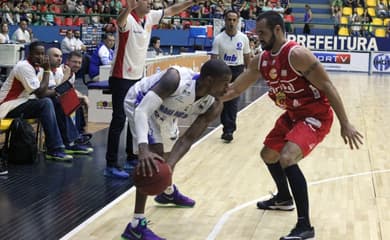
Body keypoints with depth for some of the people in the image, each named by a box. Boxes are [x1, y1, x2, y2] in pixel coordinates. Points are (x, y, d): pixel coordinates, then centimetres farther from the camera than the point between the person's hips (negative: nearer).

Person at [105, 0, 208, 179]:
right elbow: (120, 22, -44)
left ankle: (132, 159, 26)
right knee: (119, 120, -8)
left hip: (137, 77, 9)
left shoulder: (150, 17, 3)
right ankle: (111, 166, -5)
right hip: (122, 78, -9)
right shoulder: (129, 19, -20)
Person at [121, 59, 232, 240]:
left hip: (164, 112, 7)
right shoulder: (176, 79, -42)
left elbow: (188, 139, -23)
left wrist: (169, 165, -41)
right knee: (154, 157, -23)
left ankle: (168, 192, 60)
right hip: (139, 103, -7)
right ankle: (136, 225, -20)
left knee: (169, 151, 27)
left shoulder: (213, 107, -23)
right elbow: (142, 110, -45)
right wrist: (143, 149, -59)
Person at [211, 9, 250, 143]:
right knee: (223, 101, 5)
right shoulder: (218, 39, -5)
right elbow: (213, 59, -4)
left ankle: (228, 130, -7)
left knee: (233, 102, -8)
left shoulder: (243, 38, -2)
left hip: (237, 71, -1)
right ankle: (228, 128, 18)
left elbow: (247, 57, 8)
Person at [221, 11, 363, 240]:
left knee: (287, 159, -27)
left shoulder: (297, 54, -25)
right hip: (293, 114, 9)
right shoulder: (261, 61, 0)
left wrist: (345, 124, -22)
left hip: (316, 115, -9)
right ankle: (284, 198, 47)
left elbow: (327, 86, -22)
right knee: (268, 154, 21)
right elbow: (235, 89, 9)